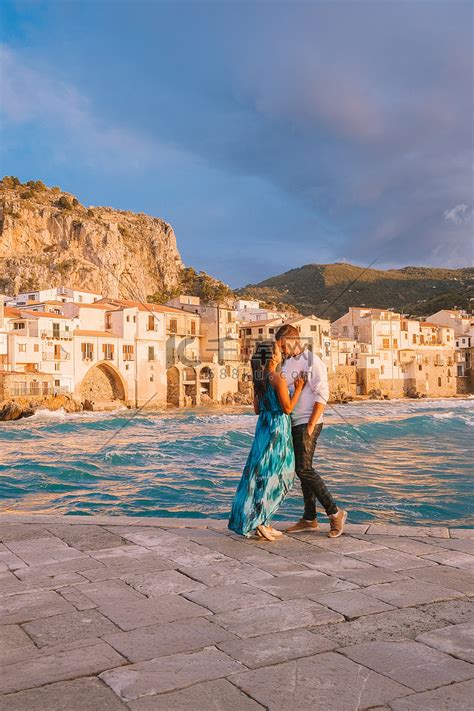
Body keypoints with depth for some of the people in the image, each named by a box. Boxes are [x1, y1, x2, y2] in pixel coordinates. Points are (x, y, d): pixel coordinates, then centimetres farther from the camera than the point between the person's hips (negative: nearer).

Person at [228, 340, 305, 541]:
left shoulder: (258, 378, 8)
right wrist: (298, 389, -2)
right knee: (274, 475, 1)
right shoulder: (278, 378, -15)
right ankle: (259, 521, 1)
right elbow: (287, 408, -13)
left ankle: (262, 522, 16)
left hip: (263, 427, 8)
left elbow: (257, 409, 12)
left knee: (262, 473, 11)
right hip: (277, 428, -8)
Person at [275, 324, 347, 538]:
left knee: (304, 469, -14)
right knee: (302, 470, 10)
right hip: (292, 423, 8)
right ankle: (309, 519, 17)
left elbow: (321, 396, -14)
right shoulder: (286, 363, 14)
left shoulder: (312, 362, -9)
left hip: (308, 423, -8)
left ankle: (335, 512, -3)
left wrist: (310, 426, -17)